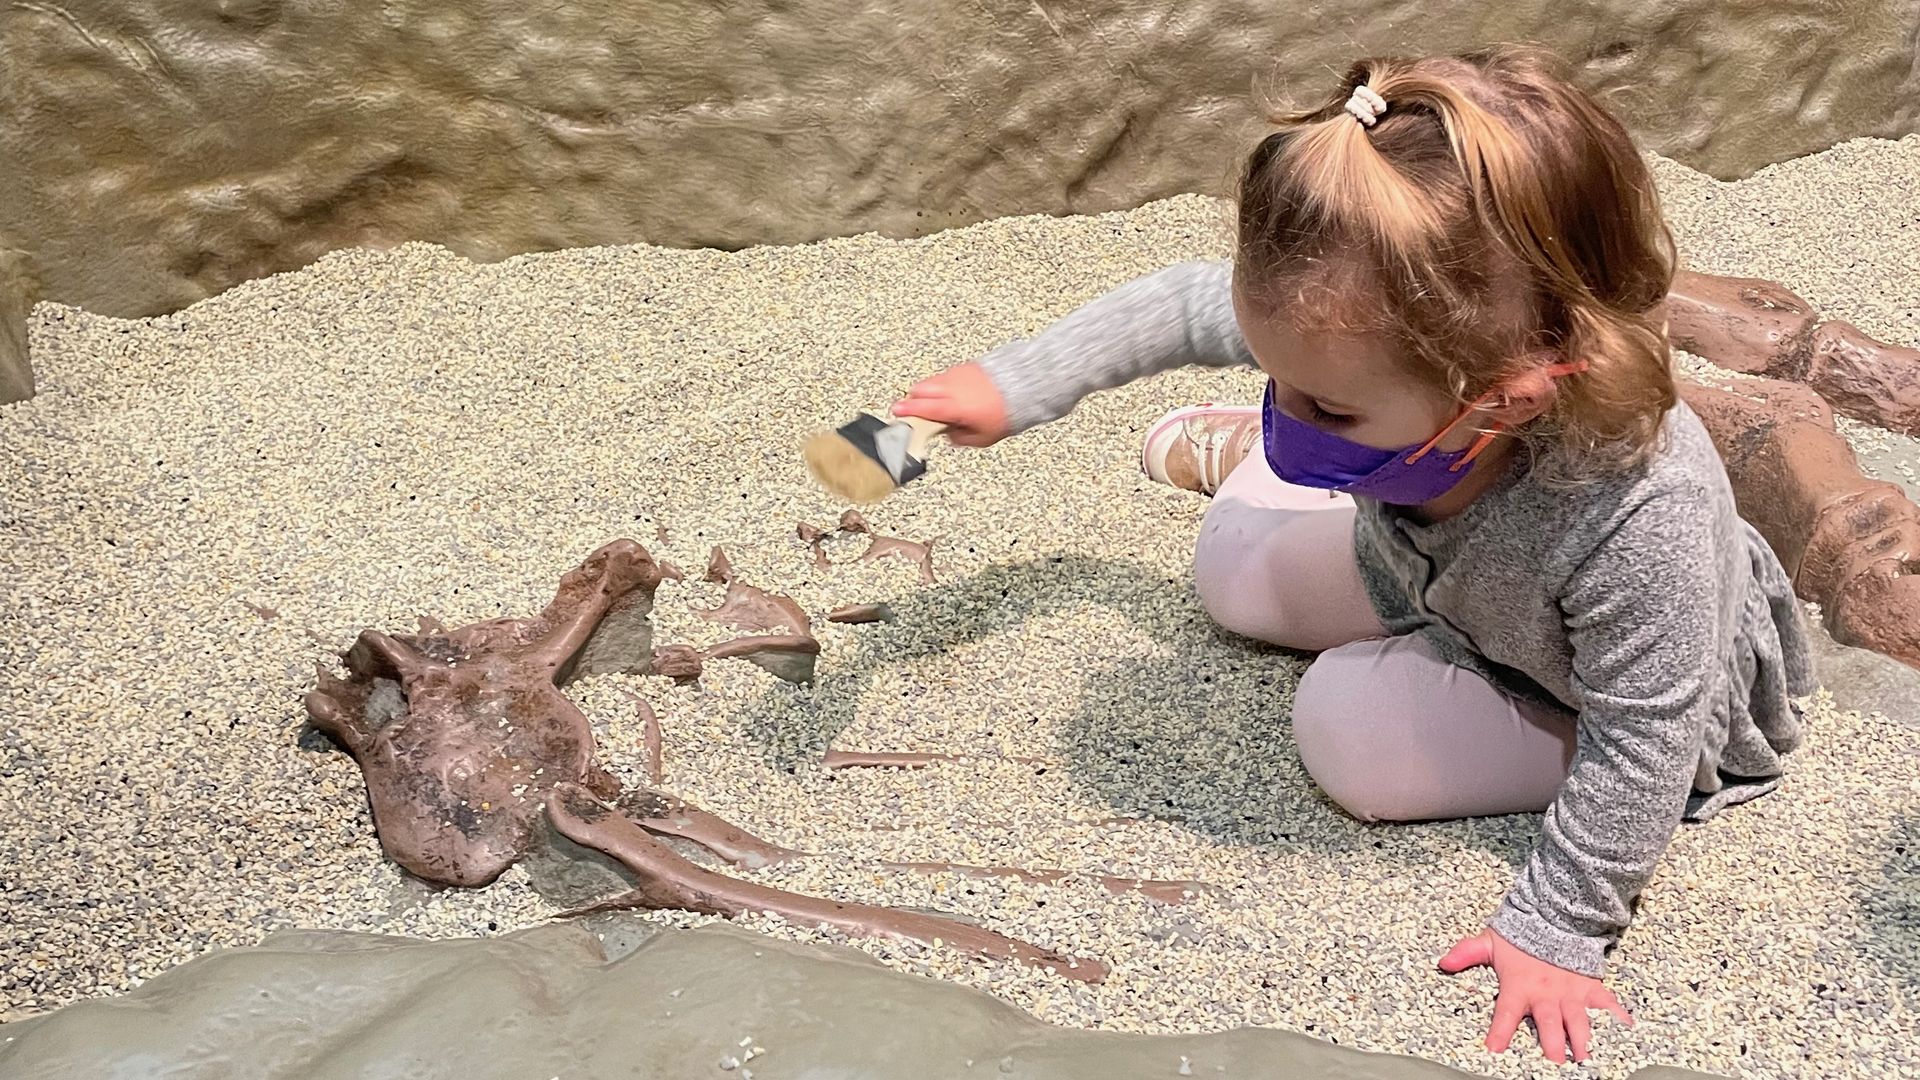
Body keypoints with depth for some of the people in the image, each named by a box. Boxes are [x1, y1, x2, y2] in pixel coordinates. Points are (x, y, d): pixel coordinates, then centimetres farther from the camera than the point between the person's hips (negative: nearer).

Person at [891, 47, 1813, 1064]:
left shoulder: (1638, 514, -48)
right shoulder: (1368, 337, -33)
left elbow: (1640, 745, -34)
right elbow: (1186, 305, -14)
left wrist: (1556, 929, -25)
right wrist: (1017, 385, -13)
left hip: (1591, 708, -5)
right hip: (1433, 576, 5)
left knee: (1352, 727, -22)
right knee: (1234, 566, 7)